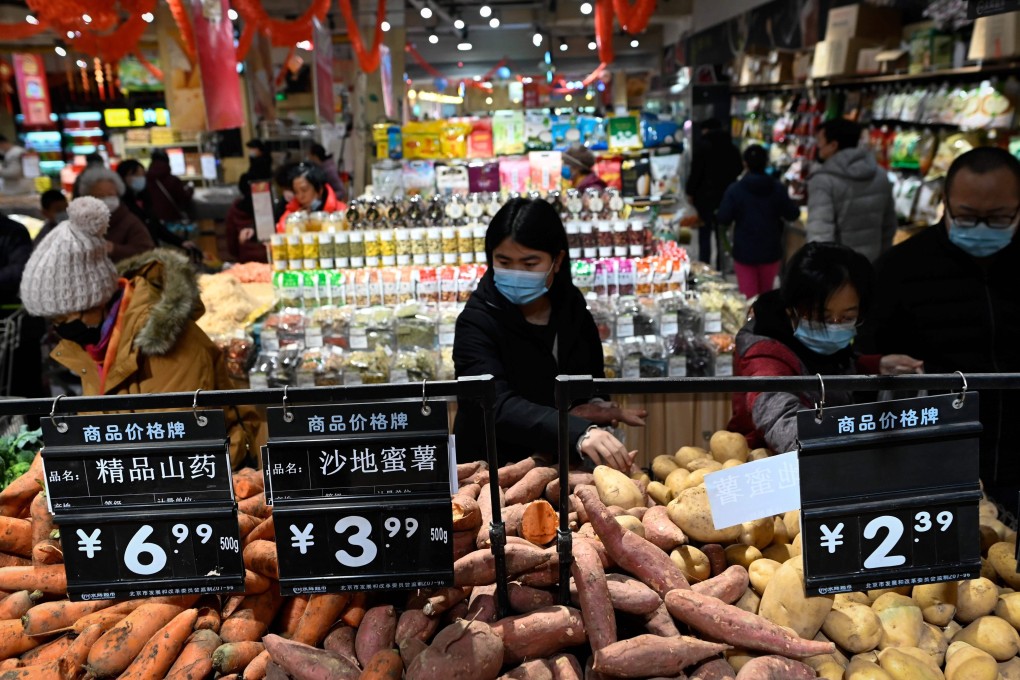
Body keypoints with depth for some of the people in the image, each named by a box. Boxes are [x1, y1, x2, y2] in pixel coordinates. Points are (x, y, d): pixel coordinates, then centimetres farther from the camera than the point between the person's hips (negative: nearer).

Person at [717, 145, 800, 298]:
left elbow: (723, 219, -11)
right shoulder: (778, 188, -8)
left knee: (749, 296, 4)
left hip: (744, 252, -2)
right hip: (770, 251, 3)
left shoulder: (734, 190, -13)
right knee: (767, 295, 21)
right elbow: (792, 215, -1)